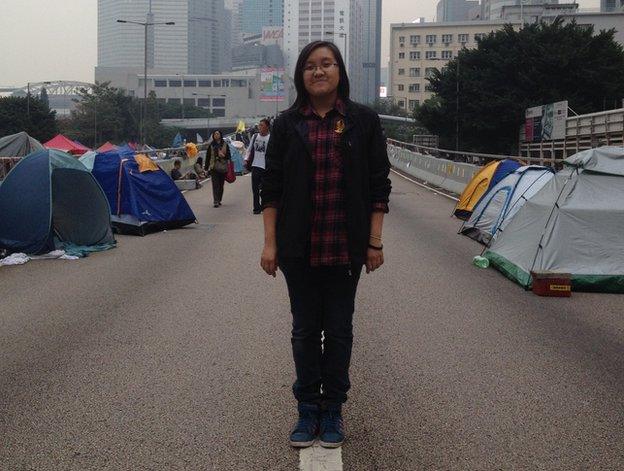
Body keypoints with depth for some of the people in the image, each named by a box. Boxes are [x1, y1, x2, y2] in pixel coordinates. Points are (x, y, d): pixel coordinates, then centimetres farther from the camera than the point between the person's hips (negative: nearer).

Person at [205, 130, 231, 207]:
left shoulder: (225, 145, 4)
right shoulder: (211, 145, 5)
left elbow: (228, 155, 4)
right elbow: (208, 156, 6)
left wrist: (223, 155, -18)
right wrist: (207, 167, 3)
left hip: (223, 168, 1)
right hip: (214, 168, -1)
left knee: (221, 185, 8)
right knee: (215, 185, -9)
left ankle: (219, 200, 21)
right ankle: (216, 202, -12)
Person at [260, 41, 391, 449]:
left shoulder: (364, 121, 1)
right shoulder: (287, 125, 3)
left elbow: (379, 186, 2)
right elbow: (272, 188, 4)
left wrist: (375, 242, -2)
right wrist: (270, 243, -1)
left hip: (345, 247, -1)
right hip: (299, 248, 1)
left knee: (339, 328, 9)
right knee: (305, 329, 9)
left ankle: (333, 410, 23)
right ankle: (308, 409, 23)